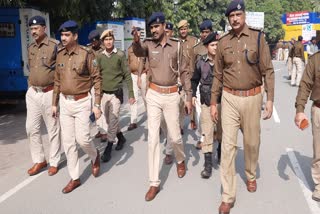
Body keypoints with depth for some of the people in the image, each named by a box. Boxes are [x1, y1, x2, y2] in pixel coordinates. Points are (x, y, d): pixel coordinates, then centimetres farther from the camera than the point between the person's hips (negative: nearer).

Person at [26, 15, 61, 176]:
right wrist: (30, 87, 18)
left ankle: (54, 162, 18)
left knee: (53, 129, 4)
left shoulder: (55, 46, -10)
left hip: (49, 93, -6)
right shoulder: (30, 48, 11)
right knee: (31, 128, 8)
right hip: (32, 93, 6)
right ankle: (39, 160, 23)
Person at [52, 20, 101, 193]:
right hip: (65, 102, 6)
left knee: (82, 138, -7)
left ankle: (95, 156, 30)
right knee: (67, 141, 7)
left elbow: (96, 79, -9)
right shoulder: (60, 55, 6)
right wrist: (54, 103, 12)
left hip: (82, 102, -5)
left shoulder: (86, 54, -11)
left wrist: (97, 104, -13)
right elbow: (57, 81, 12)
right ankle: (75, 178, 19)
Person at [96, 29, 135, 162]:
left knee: (113, 121, -5)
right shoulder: (100, 57, 4)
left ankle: (108, 149, 5)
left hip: (116, 93, -4)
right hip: (103, 93, 4)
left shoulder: (120, 55, -6)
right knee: (109, 121, 14)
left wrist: (131, 94, -8)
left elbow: (127, 75, -5)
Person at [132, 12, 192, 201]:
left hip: (172, 96, 0)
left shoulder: (176, 46, -1)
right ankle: (154, 183, 7)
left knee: (175, 135, 8)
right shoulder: (148, 45, -2)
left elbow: (184, 72, 2)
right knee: (153, 138, -1)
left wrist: (189, 97, -1)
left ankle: (181, 160, 44)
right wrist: (136, 41, -50)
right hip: (154, 95, 0)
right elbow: (138, 52, -26)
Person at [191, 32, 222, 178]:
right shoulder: (201, 62, -2)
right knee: (207, 133, -1)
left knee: (221, 131, 15)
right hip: (206, 102, 0)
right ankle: (208, 164, 5)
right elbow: (194, 80, 11)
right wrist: (193, 95, 3)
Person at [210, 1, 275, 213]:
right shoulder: (223, 42, 3)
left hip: (252, 98, -1)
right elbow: (218, 75, 8)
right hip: (229, 98, 1)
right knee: (228, 144, -2)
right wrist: (213, 102, 7)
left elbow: (268, 70, -3)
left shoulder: (258, 37, -4)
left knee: (252, 142, 13)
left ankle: (251, 176, 42)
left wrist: (270, 99, -9)